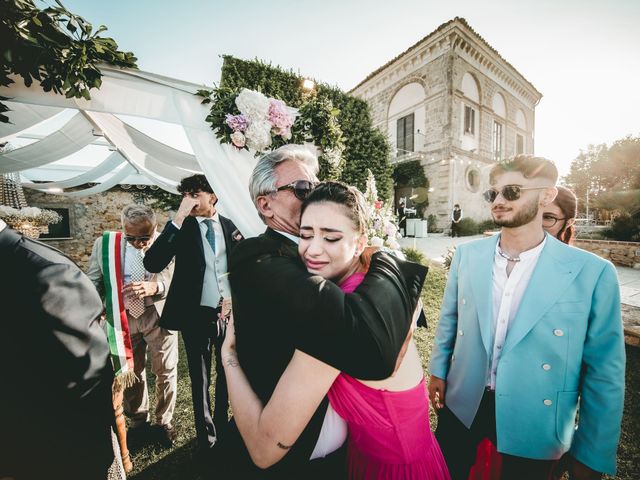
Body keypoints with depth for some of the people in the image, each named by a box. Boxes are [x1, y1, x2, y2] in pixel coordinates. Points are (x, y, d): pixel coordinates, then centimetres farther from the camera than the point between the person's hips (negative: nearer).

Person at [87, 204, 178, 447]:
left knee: (166, 372, 10)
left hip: (159, 316, -3)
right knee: (130, 373, 19)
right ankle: (138, 421, 42)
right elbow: (94, 280, 5)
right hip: (122, 317, 3)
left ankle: (164, 422, 34)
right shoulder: (104, 244, -3)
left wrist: (155, 286, -33)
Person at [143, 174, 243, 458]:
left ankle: (224, 430, 45)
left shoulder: (232, 226, 0)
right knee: (201, 381, 15)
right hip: (197, 316, -1)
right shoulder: (182, 228, -4)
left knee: (227, 375, 20)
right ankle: (207, 438, 38)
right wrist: (178, 218, -23)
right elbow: (152, 264, -18)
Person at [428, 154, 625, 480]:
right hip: (461, 404, 3)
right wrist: (438, 369, 6)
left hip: (533, 422, -2)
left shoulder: (593, 272, -14)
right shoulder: (467, 254, -7)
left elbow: (604, 370, -8)